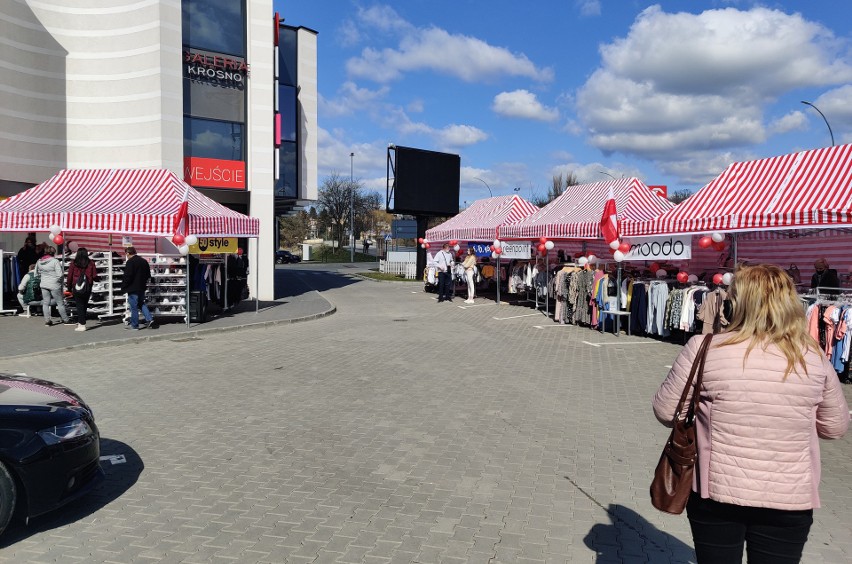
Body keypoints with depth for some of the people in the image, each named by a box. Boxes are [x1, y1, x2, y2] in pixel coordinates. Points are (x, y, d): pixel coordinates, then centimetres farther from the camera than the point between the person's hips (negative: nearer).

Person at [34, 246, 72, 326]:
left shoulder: (39, 261, 4)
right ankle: (66, 320, 12)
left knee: (45, 303, 12)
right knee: (60, 303, 5)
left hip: (44, 285, 5)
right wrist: (60, 281, -1)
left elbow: (36, 273, 13)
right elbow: (59, 274, -19)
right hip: (54, 285, -5)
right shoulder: (55, 261, -15)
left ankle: (47, 320, 13)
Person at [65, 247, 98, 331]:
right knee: (84, 305, 15)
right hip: (87, 288, 2)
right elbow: (95, 277, -4)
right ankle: (81, 322, 23)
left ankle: (82, 325, -2)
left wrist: (68, 286, 14)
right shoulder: (91, 263, -4)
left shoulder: (73, 264, -5)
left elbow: (69, 277, 0)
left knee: (80, 306, 2)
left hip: (77, 289, -2)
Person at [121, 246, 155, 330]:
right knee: (142, 304, 19)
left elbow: (127, 276, -19)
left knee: (133, 307, 0)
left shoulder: (130, 262, -16)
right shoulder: (144, 261, 9)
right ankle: (149, 319, 7)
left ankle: (134, 325, 6)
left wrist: (124, 287, -9)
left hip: (133, 288, -8)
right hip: (142, 288, 8)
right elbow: (148, 275, 17)